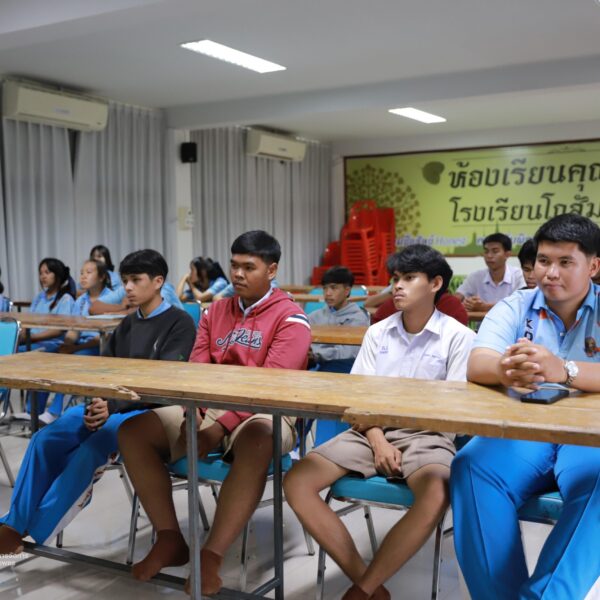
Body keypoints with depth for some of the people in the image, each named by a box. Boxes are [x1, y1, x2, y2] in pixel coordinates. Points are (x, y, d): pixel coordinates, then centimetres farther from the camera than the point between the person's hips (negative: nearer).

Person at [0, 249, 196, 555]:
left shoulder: (180, 323, -3)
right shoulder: (126, 325, 19)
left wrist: (112, 406, -24)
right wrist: (97, 404, -10)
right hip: (109, 405, 7)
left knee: (92, 449, -32)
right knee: (45, 439, -18)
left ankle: (32, 533, -23)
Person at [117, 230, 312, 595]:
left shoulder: (290, 318, -7)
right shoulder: (216, 312, 13)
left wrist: (220, 426, -26)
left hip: (262, 414, -6)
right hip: (210, 411, 6)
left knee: (256, 444, -42)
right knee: (133, 432, -10)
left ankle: (211, 556, -33)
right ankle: (170, 539, -8)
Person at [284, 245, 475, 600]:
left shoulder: (459, 337, 0)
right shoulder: (377, 333, 11)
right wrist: (378, 441, -11)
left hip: (425, 434, -3)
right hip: (372, 431, 4)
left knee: (436, 496, -37)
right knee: (297, 483, -17)